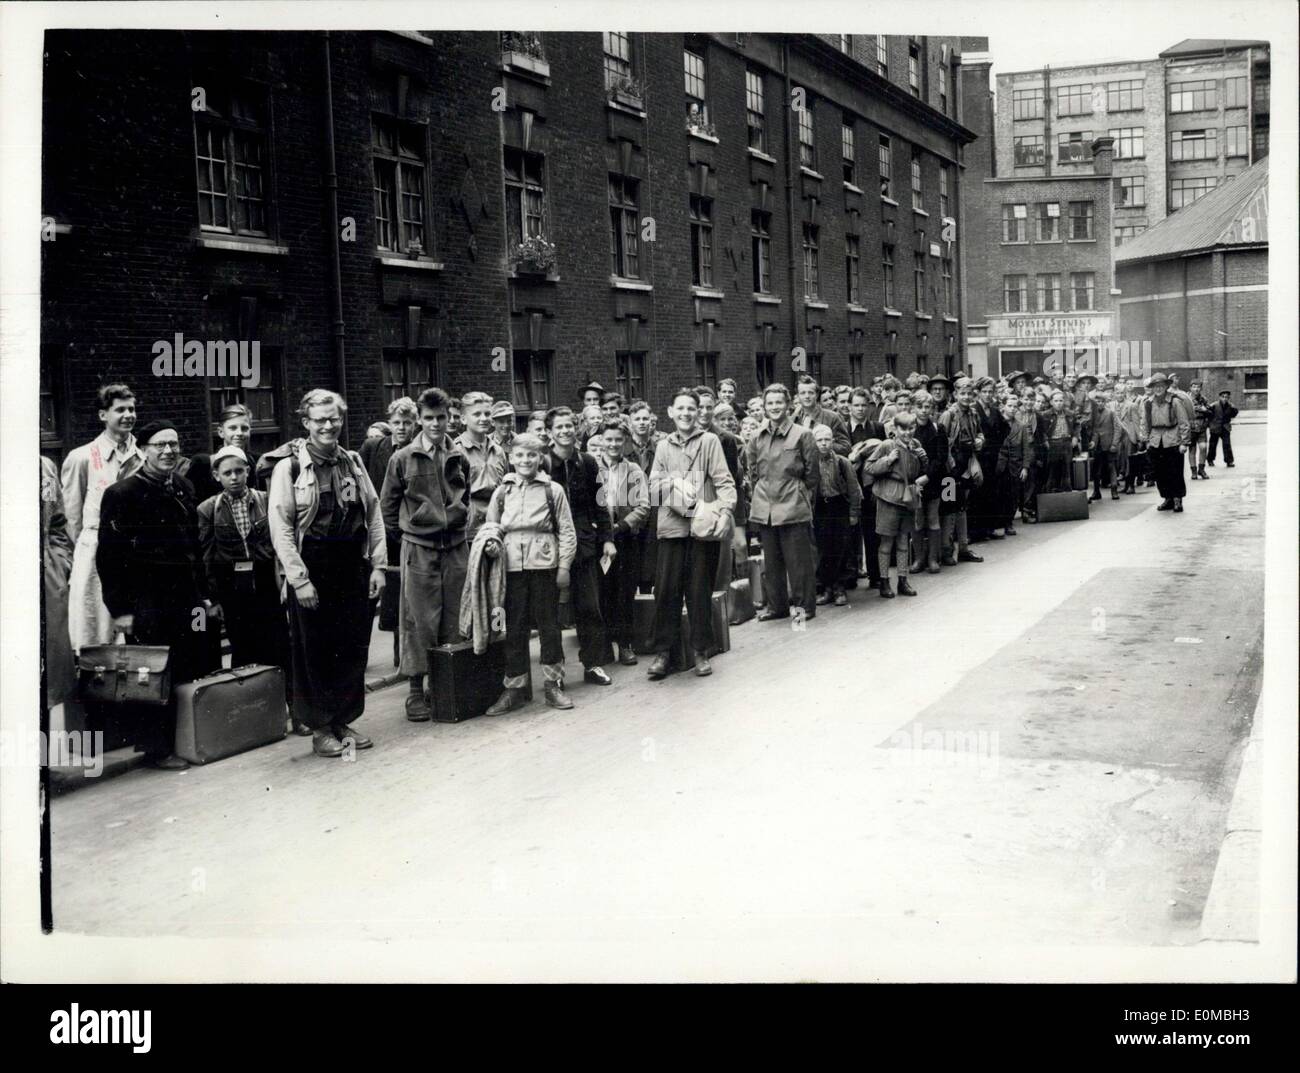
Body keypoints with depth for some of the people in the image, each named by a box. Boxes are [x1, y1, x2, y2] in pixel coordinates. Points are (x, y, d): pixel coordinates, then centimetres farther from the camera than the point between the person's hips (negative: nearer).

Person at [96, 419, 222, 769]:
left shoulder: (184, 489, 11)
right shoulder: (122, 493, -8)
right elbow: (109, 556, -10)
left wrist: (203, 595, 15)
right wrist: (120, 609, -13)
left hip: (184, 597, 6)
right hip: (146, 602, -6)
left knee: (190, 670, 8)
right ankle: (155, 748, 9)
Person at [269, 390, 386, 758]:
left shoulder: (353, 463, 10)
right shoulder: (289, 467, -5)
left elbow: (374, 516, 11)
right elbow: (281, 528, -9)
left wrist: (377, 565, 4)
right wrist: (299, 579, -14)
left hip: (353, 568, 5)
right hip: (312, 571, -4)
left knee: (354, 649, 8)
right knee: (315, 652, 3)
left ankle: (345, 721, 22)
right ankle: (320, 729, 14)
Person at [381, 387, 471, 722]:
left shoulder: (459, 457, 7)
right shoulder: (403, 459, -2)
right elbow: (387, 505, 6)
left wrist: (461, 525, 13)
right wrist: (406, 531, 5)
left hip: (455, 547, 3)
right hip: (418, 549, -3)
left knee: (453, 619, 7)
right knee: (419, 621, -1)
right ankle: (416, 691, 7)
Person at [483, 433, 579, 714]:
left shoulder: (553, 490, 2)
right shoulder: (501, 492, 8)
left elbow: (567, 532, 2)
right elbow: (490, 526, 17)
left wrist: (564, 566, -3)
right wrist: (490, 542, -4)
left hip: (544, 564, -2)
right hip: (512, 566, 2)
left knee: (548, 623, 4)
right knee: (514, 626, 6)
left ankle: (553, 683, 14)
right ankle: (514, 686, 13)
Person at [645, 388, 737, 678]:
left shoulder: (709, 441, 2)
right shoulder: (663, 446, 12)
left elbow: (723, 480, -5)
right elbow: (653, 486, 7)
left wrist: (725, 511, -20)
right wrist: (674, 482, -12)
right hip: (672, 526, 2)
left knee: (700, 590, 4)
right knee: (666, 589, 0)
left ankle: (701, 651, 15)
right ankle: (663, 651, 10)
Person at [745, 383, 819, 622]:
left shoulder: (802, 434, -5)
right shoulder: (757, 437, 7)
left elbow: (812, 472, 0)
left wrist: (801, 495, 3)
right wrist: (762, 490, 12)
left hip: (793, 507, -5)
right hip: (764, 507, 5)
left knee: (798, 559, 0)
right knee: (771, 560, 11)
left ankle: (804, 605, 10)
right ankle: (776, 605, 19)